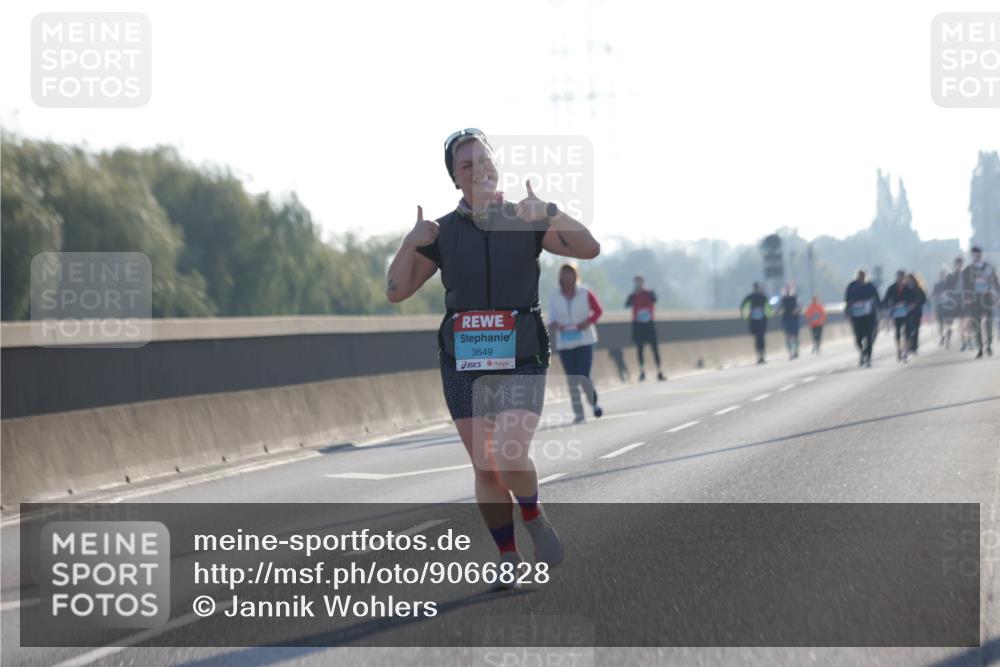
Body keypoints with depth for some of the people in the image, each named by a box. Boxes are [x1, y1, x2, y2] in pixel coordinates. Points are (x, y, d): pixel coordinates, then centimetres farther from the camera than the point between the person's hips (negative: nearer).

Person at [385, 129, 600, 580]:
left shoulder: (528, 219, -1)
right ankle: (508, 559, 18)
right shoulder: (441, 233, 4)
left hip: (520, 362, -2)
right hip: (464, 364, 2)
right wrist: (410, 243, -16)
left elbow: (589, 249, -13)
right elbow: (395, 291, 3)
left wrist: (545, 213, -28)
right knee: (485, 467, 3)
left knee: (510, 459, -19)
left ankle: (534, 518, 12)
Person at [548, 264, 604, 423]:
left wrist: (587, 322, -12)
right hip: (564, 343, 2)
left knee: (583, 377, -9)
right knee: (572, 380, 3)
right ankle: (578, 413, 10)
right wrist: (553, 325, -15)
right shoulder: (555, 297, 1)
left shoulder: (585, 294, -3)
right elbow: (551, 319, 8)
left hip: (584, 340, -2)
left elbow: (598, 311, 5)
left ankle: (593, 403, 19)